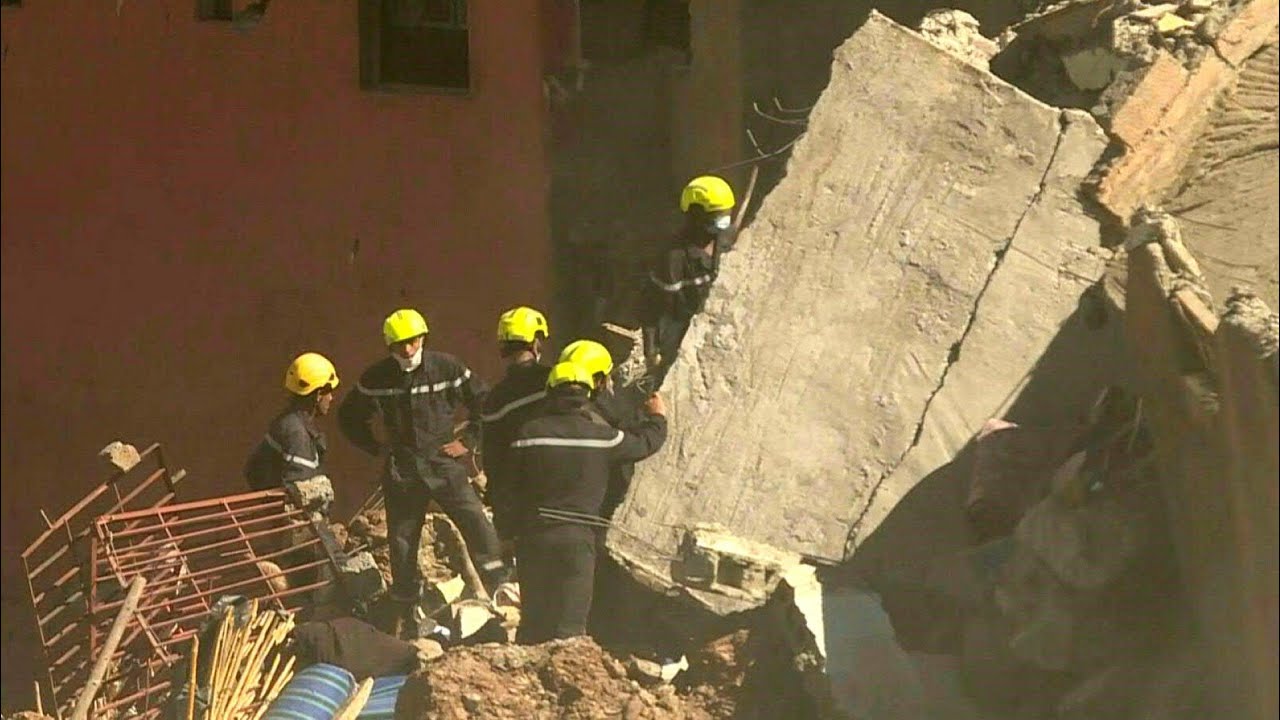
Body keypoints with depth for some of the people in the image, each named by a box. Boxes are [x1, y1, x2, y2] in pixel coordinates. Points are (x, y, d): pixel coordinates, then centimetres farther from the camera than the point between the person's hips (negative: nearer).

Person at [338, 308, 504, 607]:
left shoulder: (447, 368, -4)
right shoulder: (375, 378, 1)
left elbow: (484, 404, 6)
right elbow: (349, 417, 16)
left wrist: (468, 442, -1)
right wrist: (376, 448, 7)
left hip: (444, 464, -1)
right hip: (402, 470, 2)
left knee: (477, 524, -15)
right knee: (402, 540, 6)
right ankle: (406, 605, 17)